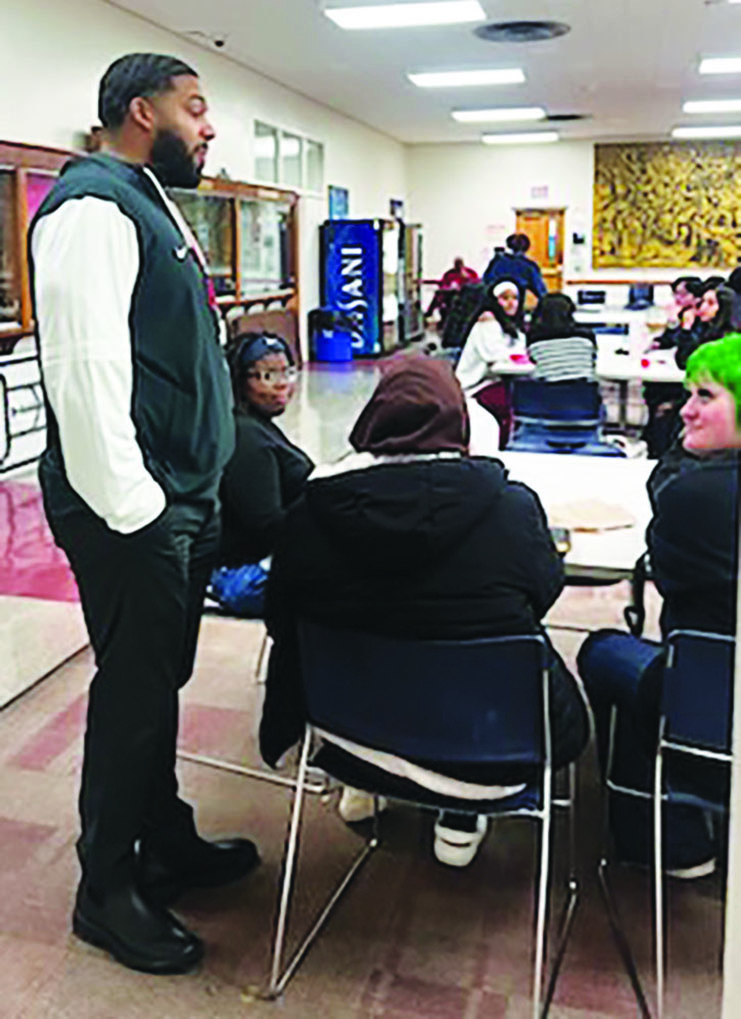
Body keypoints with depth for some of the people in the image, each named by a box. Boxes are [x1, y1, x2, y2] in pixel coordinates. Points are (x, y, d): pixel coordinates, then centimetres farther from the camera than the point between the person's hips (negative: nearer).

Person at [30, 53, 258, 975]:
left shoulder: (148, 206, 20)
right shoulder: (94, 205, -13)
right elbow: (86, 366, -24)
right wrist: (132, 509, -23)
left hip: (179, 499, 10)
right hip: (131, 509, -10)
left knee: (156, 683, 19)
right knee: (132, 692, 2)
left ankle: (167, 845, 36)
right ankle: (106, 892, 21)